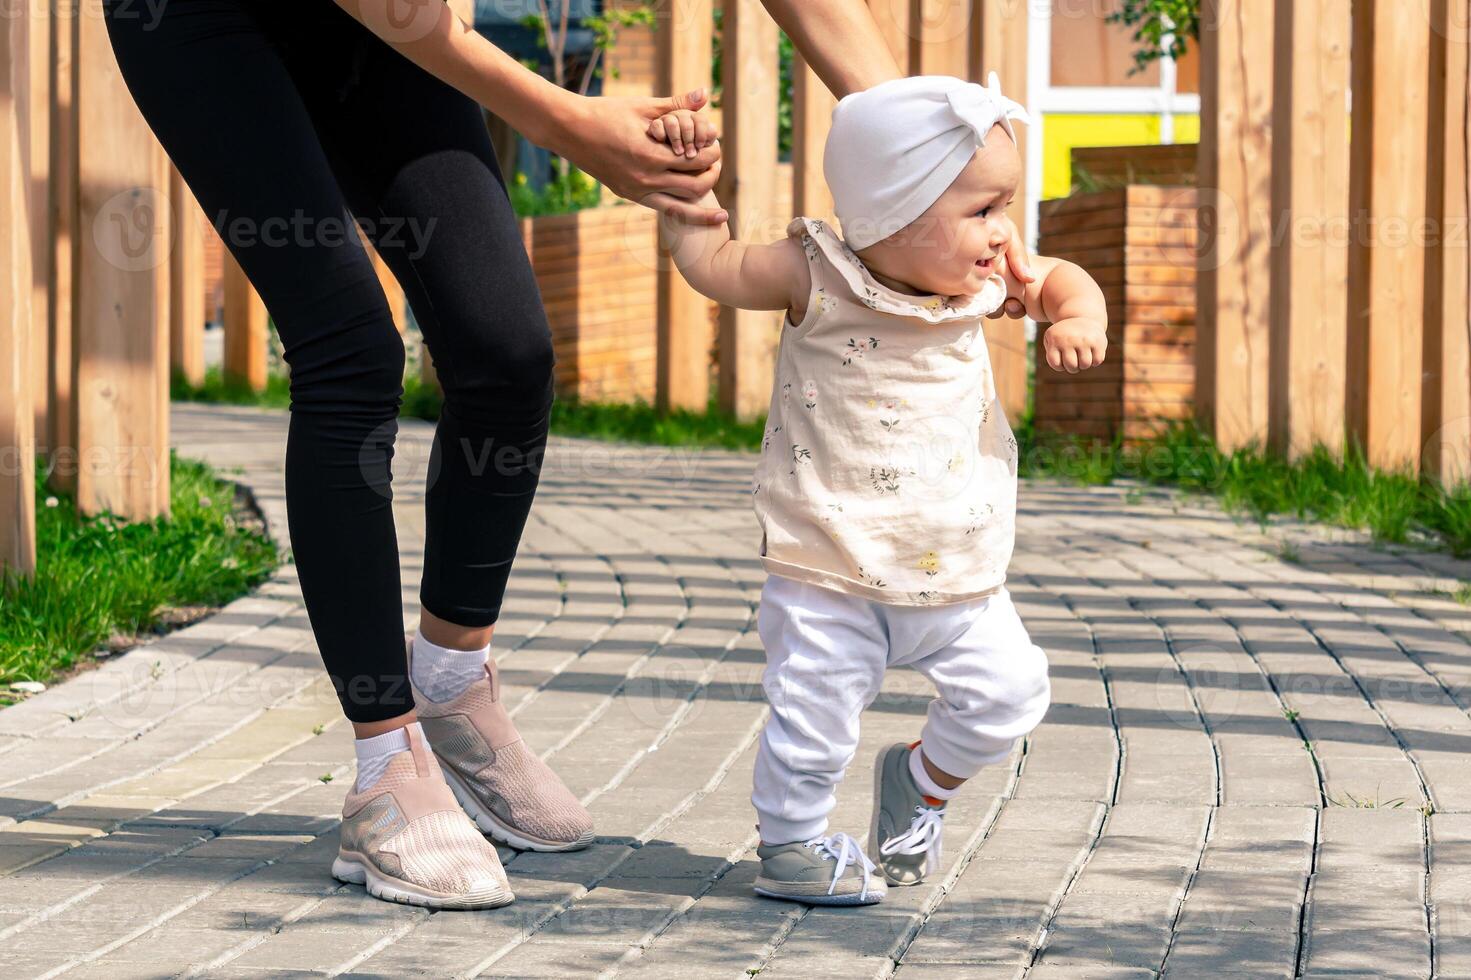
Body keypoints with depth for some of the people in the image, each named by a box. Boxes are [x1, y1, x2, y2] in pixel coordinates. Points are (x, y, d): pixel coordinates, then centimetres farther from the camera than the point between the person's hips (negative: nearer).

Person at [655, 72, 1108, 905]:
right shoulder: (817, 278, -15)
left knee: (1009, 689, 2)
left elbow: (1062, 278, 11)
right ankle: (790, 842, 23)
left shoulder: (980, 280, -3)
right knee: (816, 712, -1)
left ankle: (922, 780, 28)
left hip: (955, 572, 4)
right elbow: (715, 263, -4)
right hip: (829, 571, -4)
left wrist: (1079, 319, -9)